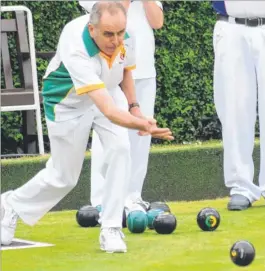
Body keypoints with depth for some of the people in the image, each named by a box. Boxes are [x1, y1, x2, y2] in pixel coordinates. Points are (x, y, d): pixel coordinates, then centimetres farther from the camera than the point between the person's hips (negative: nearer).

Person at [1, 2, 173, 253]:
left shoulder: (124, 36, -23)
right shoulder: (76, 51, -42)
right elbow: (107, 110, -50)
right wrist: (142, 125, -63)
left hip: (107, 91, 5)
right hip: (68, 103, -4)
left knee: (119, 148, -20)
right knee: (63, 177, 5)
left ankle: (110, 229, -9)